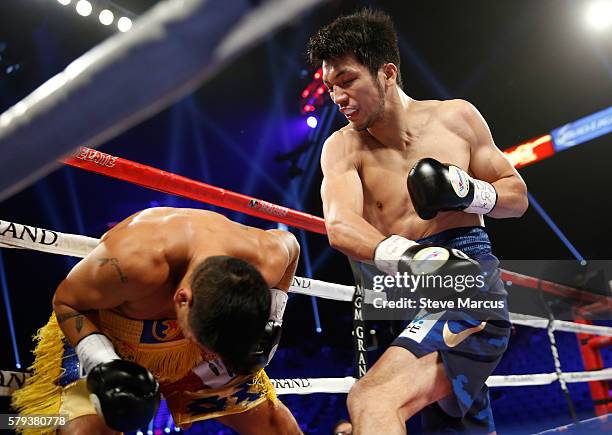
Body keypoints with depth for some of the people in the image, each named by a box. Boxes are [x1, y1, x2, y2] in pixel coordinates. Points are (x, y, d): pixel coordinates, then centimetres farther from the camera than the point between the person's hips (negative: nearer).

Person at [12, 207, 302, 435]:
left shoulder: (265, 262, -29)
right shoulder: (133, 262, -41)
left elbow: (289, 244, -2)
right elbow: (66, 301, -20)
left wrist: (271, 322, -9)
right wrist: (101, 364, -34)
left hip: (199, 320, 3)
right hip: (100, 331, -3)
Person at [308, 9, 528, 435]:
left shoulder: (456, 117, -1)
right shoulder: (344, 148, -1)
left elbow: (517, 195, 9)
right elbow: (340, 225, -21)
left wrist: (470, 193, -14)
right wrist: (407, 256, -40)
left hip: (470, 288, -4)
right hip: (412, 307, 4)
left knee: (371, 399, -26)